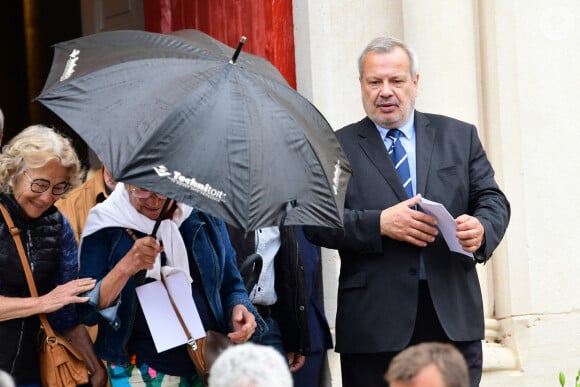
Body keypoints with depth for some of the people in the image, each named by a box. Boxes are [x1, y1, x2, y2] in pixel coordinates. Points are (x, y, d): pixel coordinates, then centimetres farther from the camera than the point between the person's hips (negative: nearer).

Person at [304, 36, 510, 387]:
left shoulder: (459, 136, 13)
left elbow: (493, 200, 10)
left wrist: (481, 228, -13)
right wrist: (379, 224, -16)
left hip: (454, 317, 2)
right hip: (373, 325, -2)